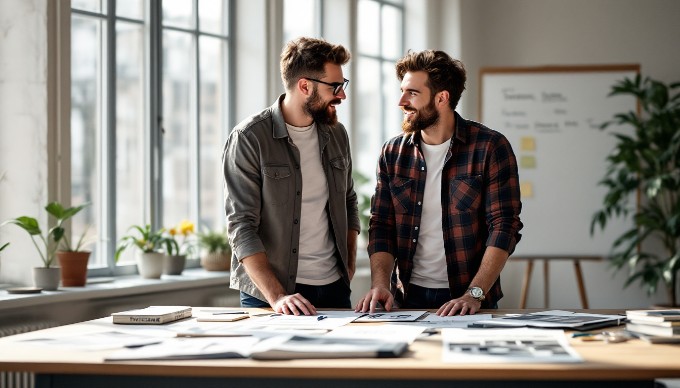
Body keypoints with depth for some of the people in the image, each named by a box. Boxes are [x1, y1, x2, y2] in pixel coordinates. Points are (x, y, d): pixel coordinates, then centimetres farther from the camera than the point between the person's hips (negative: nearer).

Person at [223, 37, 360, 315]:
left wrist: (350, 265, 8)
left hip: (334, 288, 5)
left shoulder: (336, 134, 7)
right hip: (266, 293, -5)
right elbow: (241, 227, -16)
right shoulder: (249, 138, -11)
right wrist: (277, 297, -23)